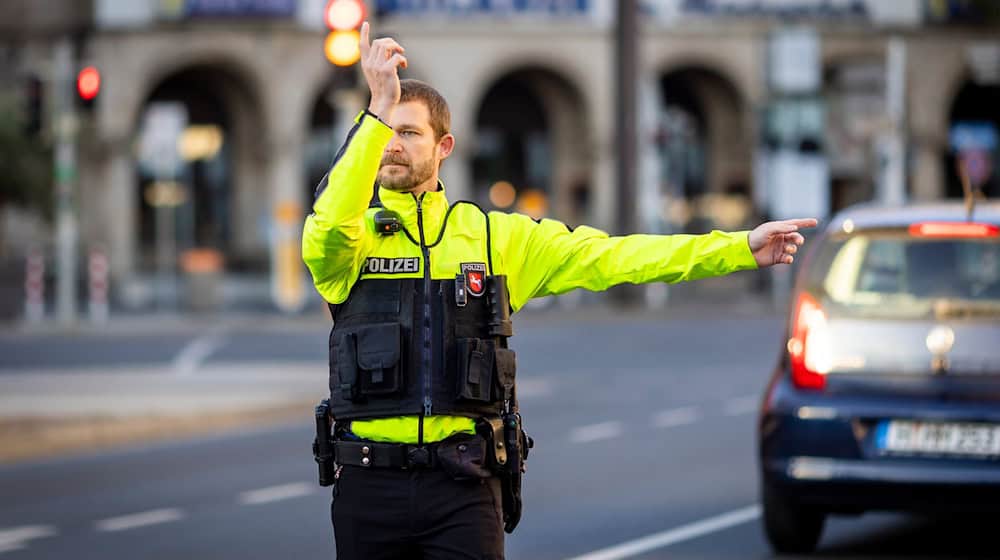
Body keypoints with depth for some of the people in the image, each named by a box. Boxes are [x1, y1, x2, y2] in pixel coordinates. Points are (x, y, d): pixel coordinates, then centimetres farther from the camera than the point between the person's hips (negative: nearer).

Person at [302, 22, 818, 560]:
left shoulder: (494, 236, 8)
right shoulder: (350, 236, 2)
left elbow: (606, 256, 4)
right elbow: (328, 228, -22)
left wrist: (739, 248, -3)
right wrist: (377, 114, -31)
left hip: (463, 484, 0)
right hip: (370, 481, 0)